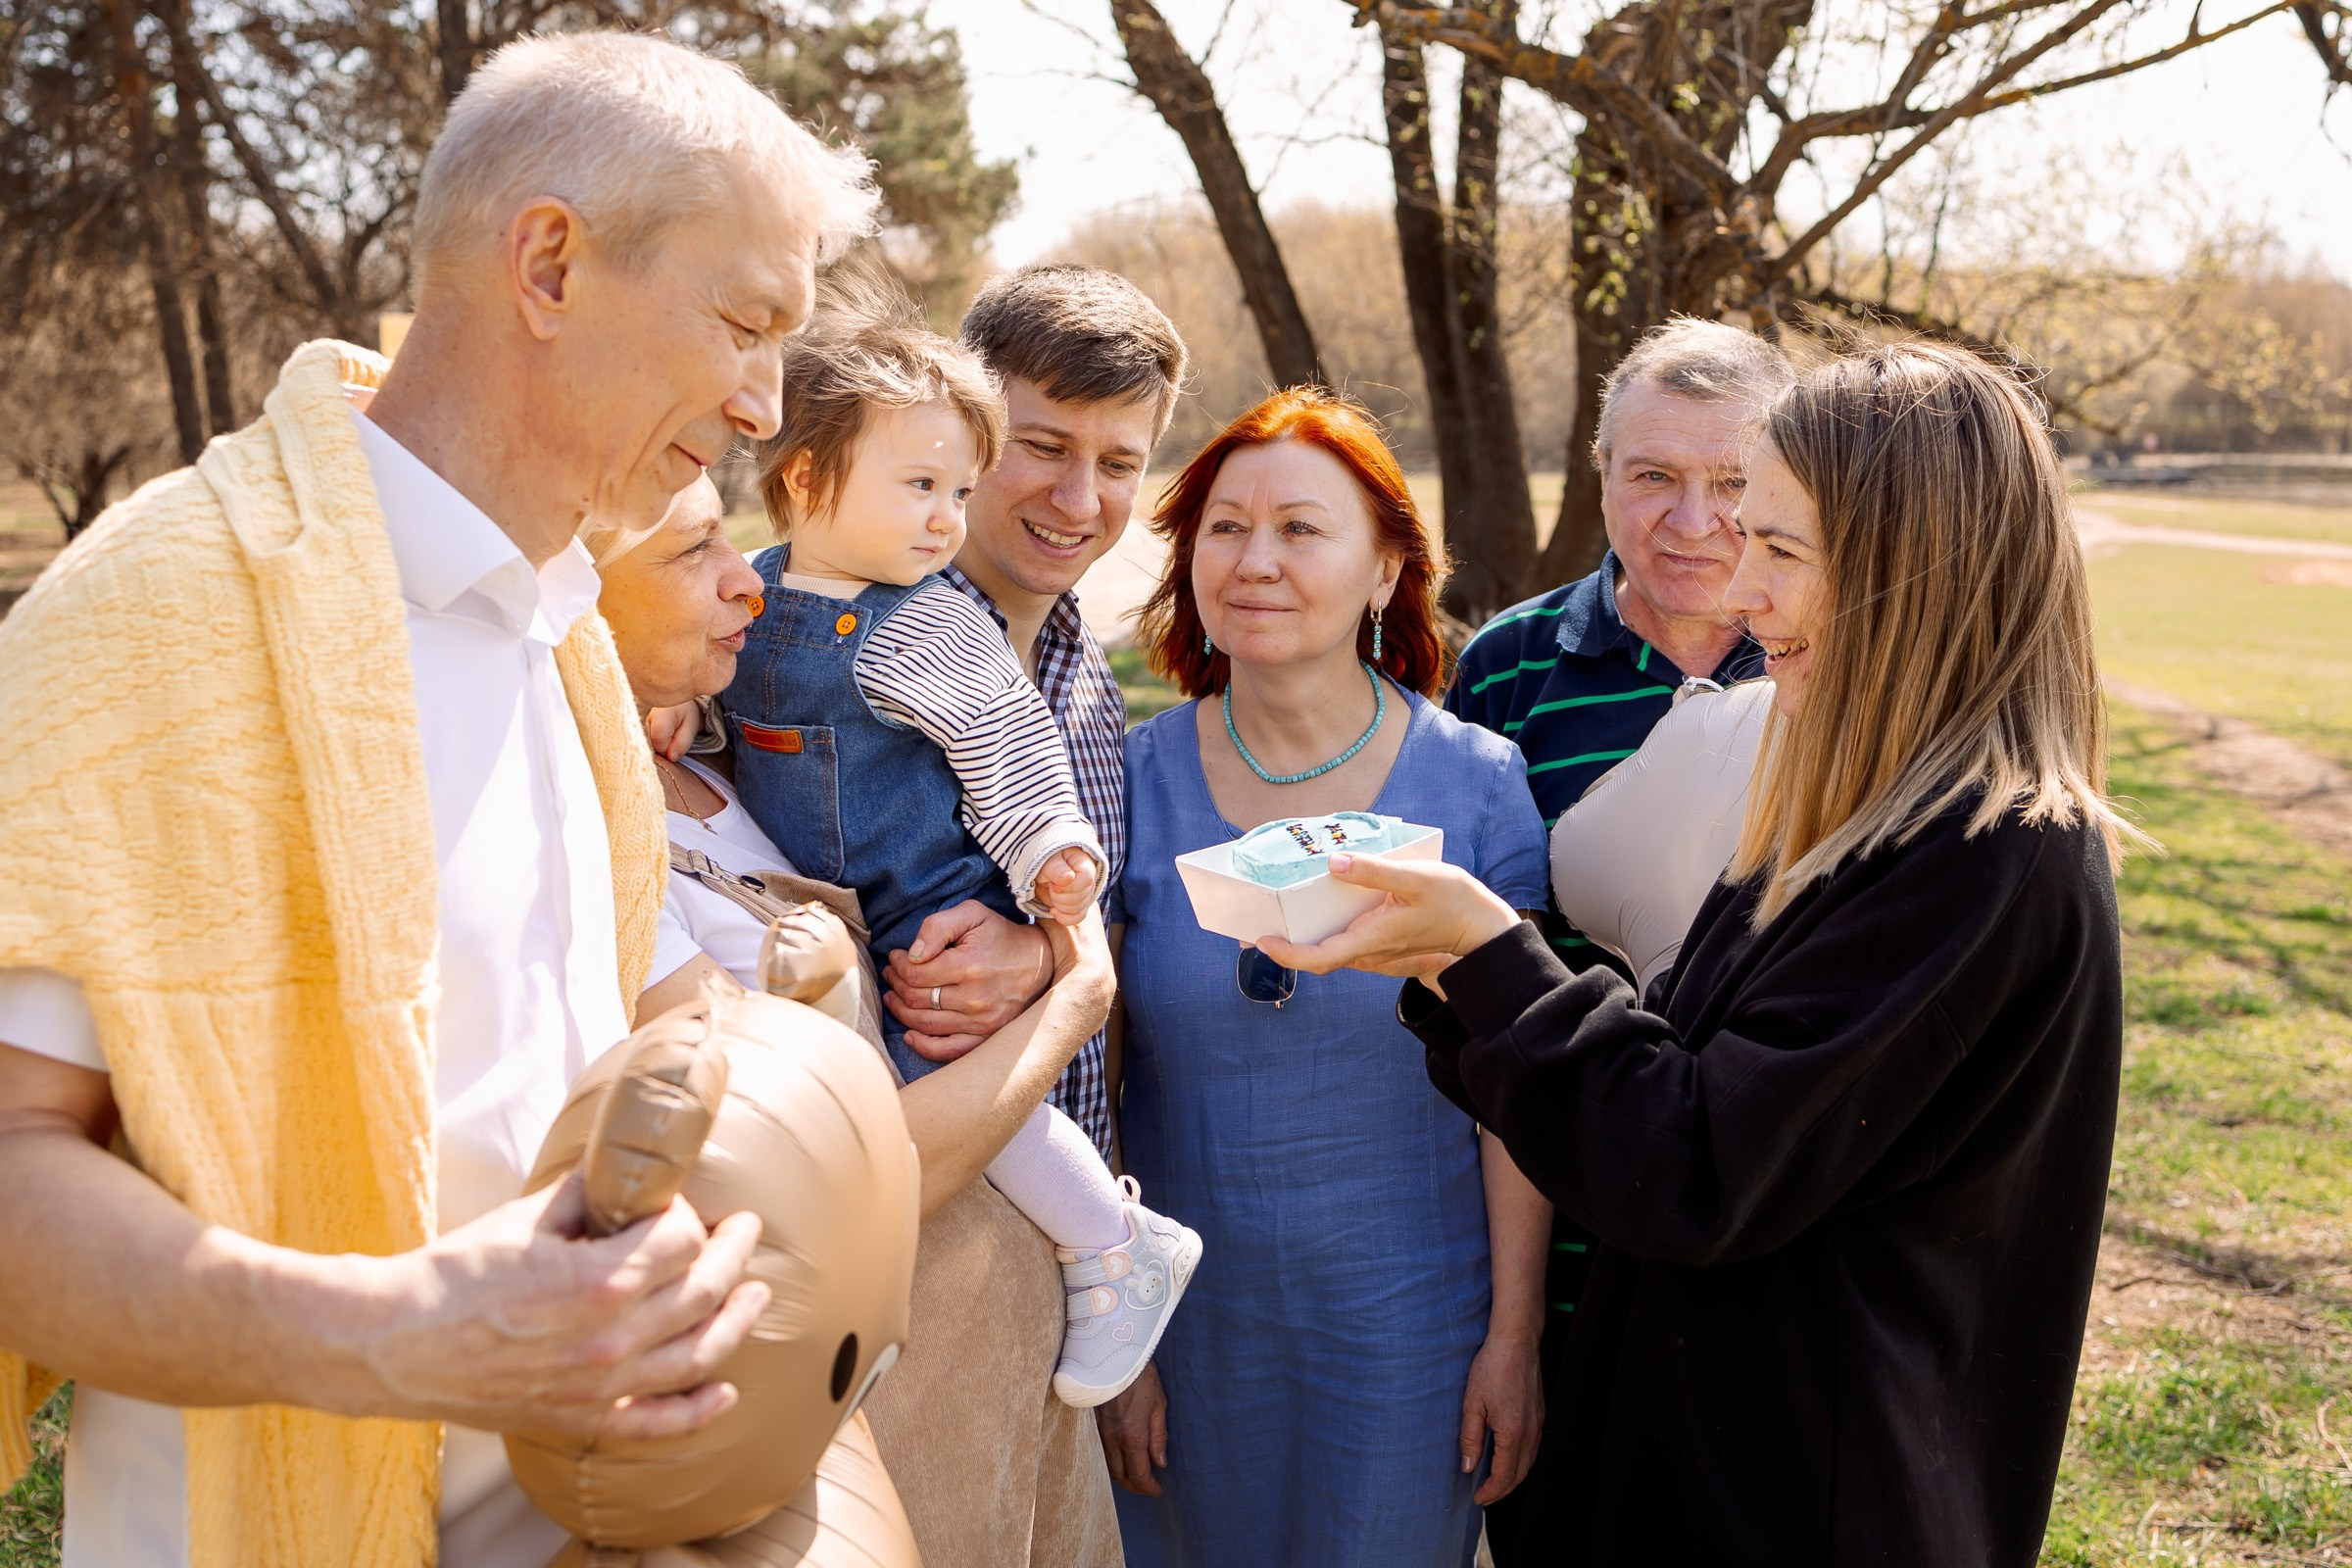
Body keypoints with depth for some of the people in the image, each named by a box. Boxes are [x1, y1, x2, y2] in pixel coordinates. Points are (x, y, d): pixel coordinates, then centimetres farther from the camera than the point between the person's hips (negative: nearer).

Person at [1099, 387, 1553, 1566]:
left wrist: (1514, 1334, -4)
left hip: (1408, 1321, -1)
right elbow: (1086, 1085, -1)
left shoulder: (1477, 785, -8)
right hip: (1188, 1317, 1)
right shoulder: (1131, 784, -6)